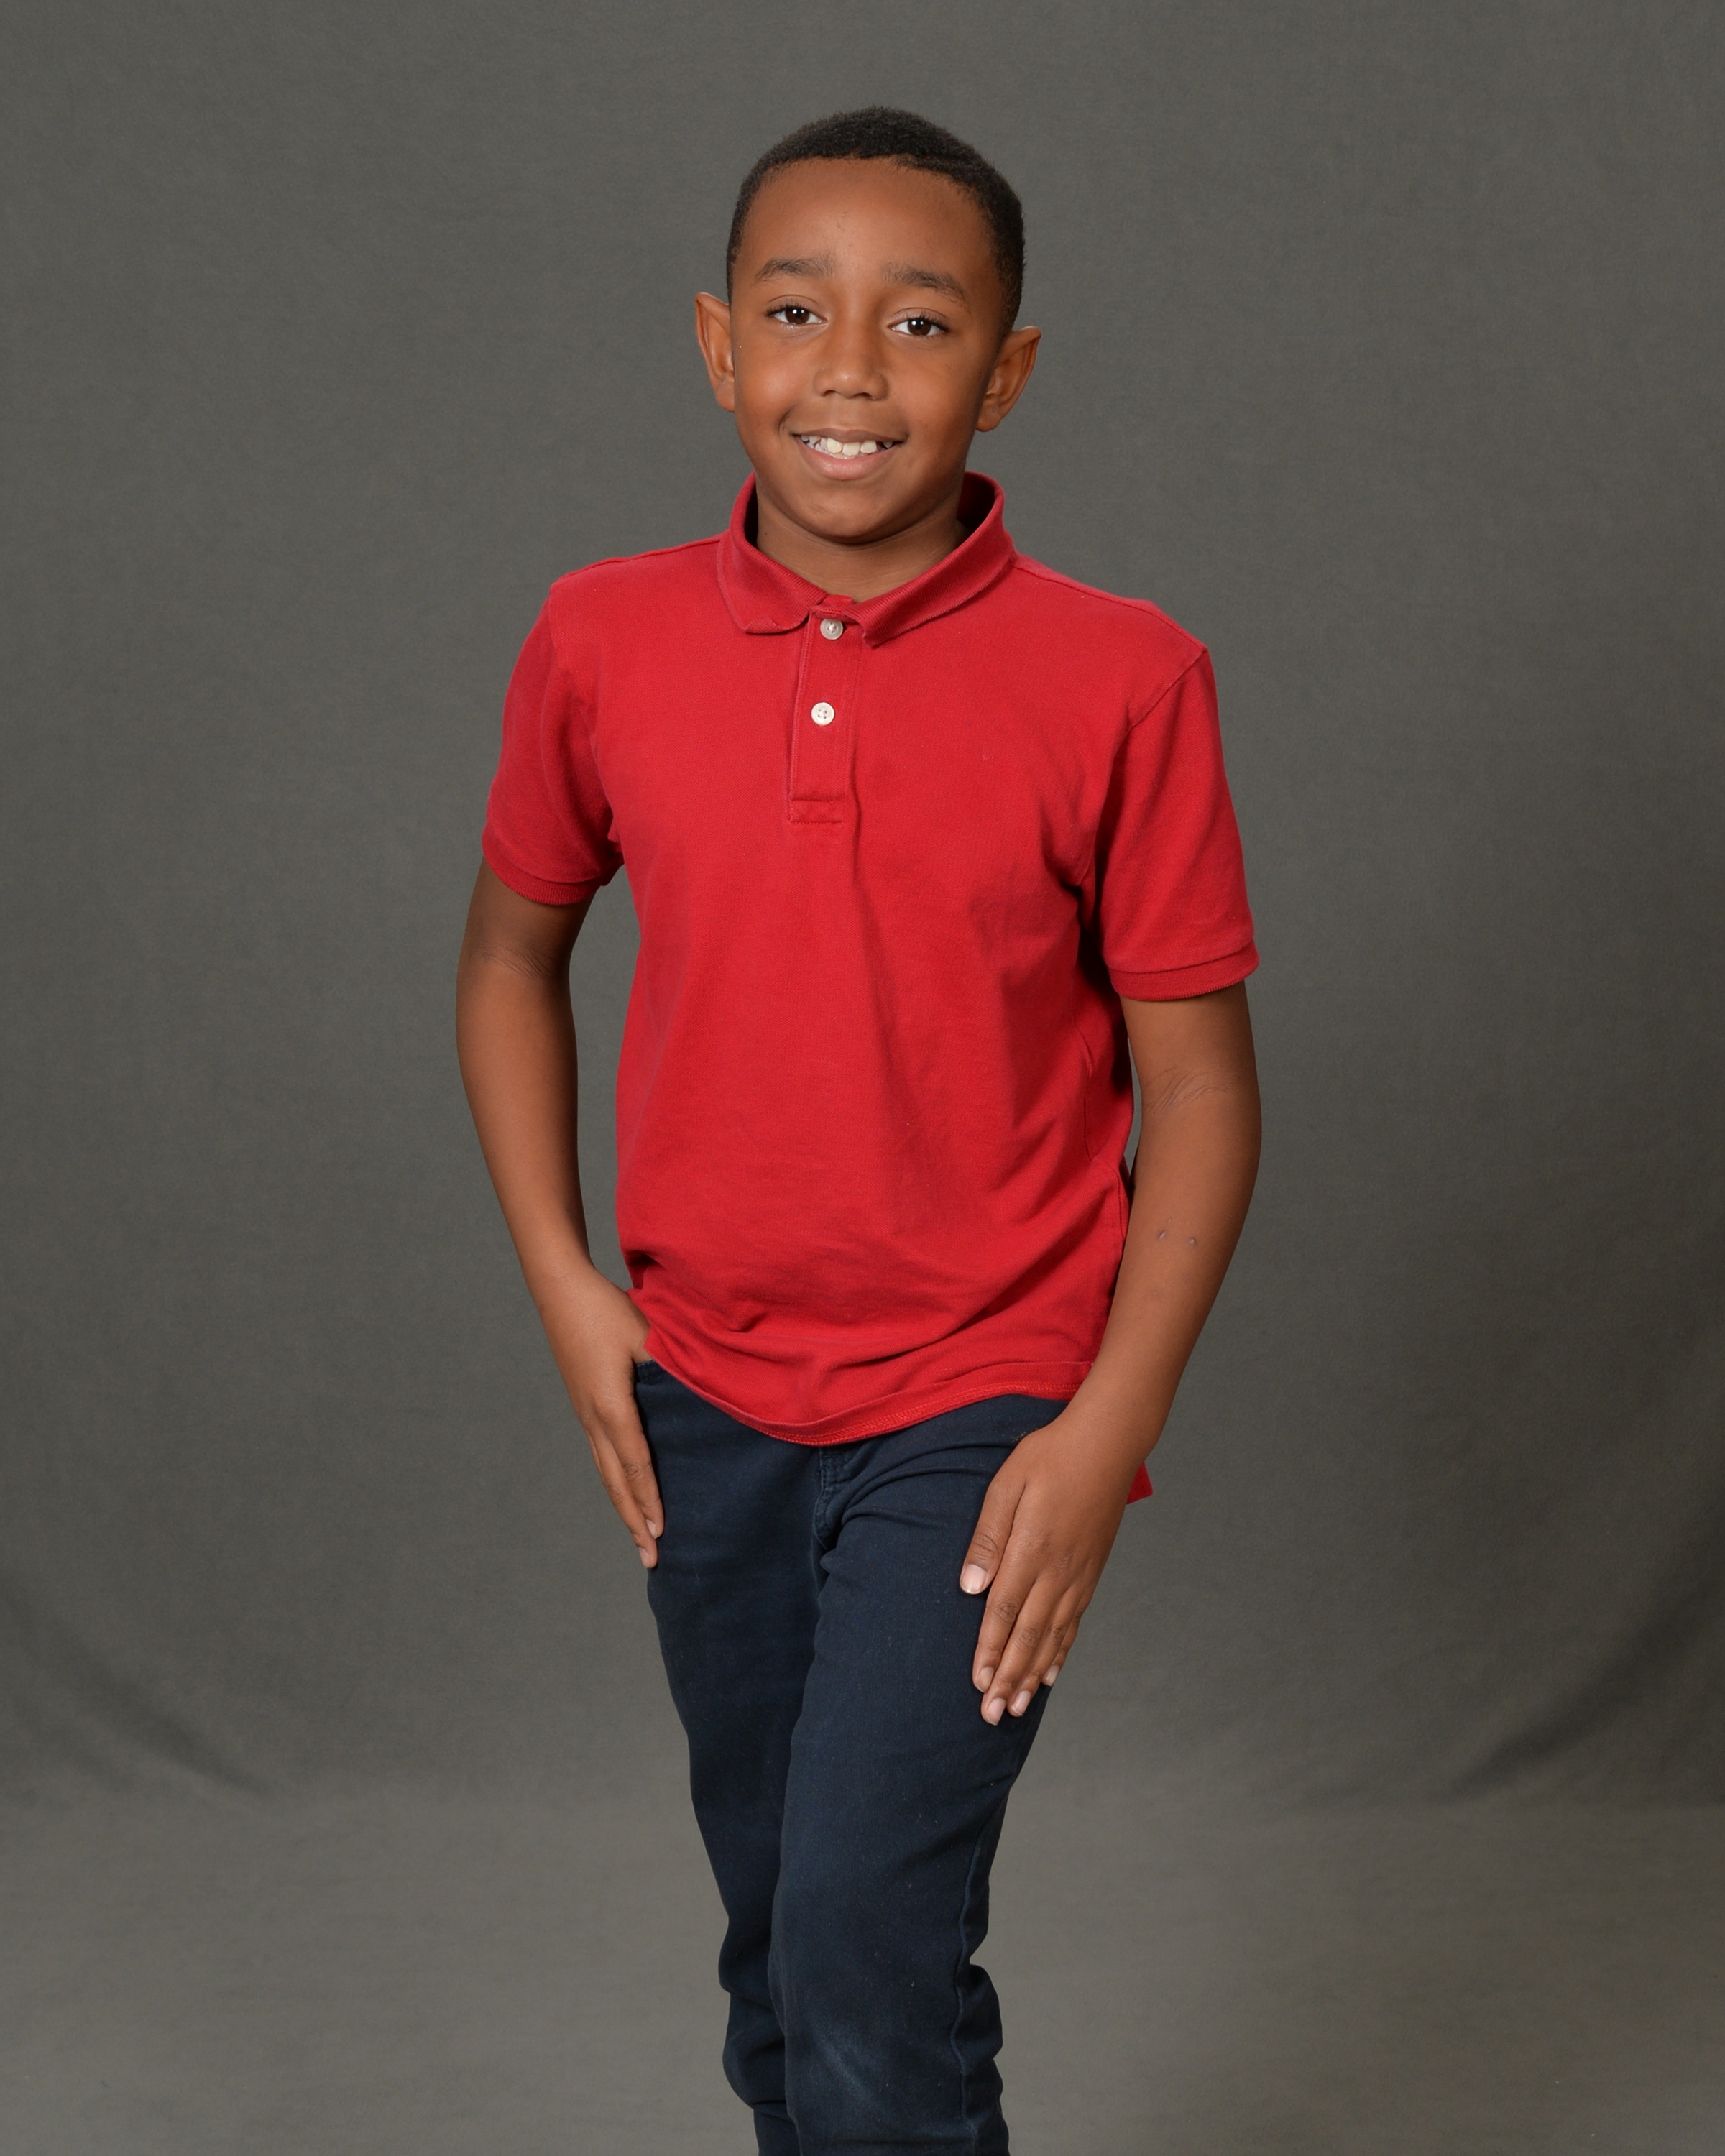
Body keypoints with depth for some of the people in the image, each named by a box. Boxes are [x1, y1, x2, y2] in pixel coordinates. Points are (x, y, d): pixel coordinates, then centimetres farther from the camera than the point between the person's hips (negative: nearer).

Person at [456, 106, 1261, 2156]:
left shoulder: (1118, 679, -12)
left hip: (981, 1402, -3)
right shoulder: (602, 644, -5)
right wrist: (563, 1284, 3)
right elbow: (511, 949, 11)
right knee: (774, 1936, 18)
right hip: (702, 1404, 4)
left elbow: (1198, 1080, -6)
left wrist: (1107, 1431, -12)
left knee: (869, 1946, -9)